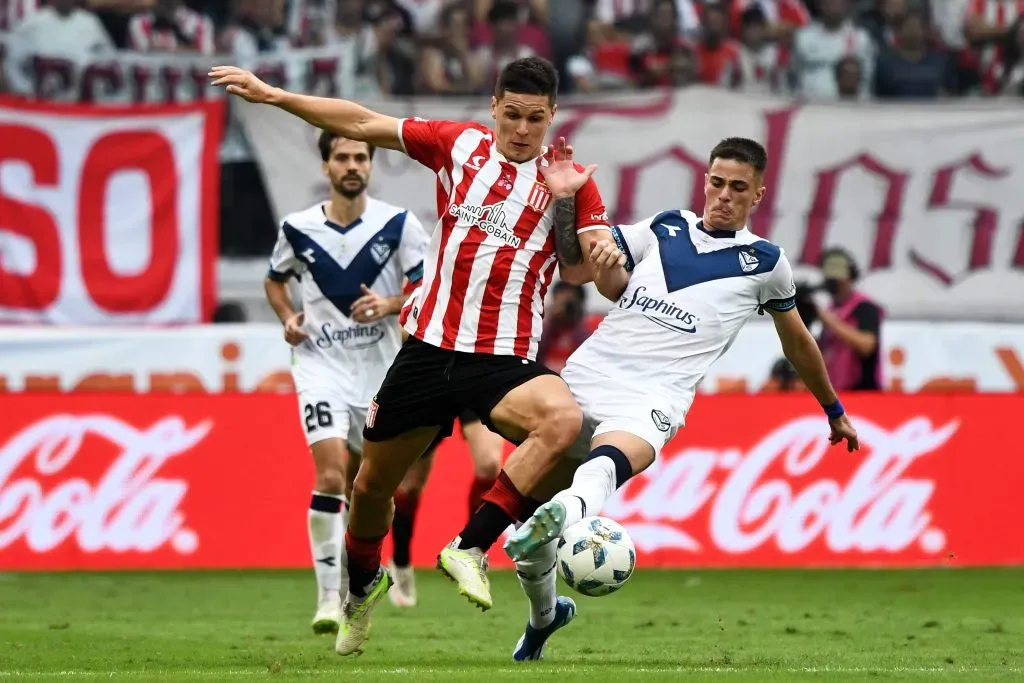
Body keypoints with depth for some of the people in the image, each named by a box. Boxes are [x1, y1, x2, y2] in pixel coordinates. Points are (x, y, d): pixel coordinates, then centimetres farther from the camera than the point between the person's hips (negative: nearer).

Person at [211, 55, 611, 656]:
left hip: (505, 360, -2)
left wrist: (565, 196, -20)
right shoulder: (460, 144, 4)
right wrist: (270, 94, 6)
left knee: (564, 420, -34)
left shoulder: (570, 181, 0)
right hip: (430, 350, 2)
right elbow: (363, 124, 8)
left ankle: (471, 549, -22)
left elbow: (590, 269, -8)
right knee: (374, 482, 12)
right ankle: (364, 582, 45)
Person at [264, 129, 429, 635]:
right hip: (321, 364, -1)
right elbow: (275, 280, 18)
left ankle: (353, 585, 32)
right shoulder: (298, 228, 0)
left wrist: (390, 304, -20)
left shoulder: (399, 224, -5)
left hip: (379, 367, 1)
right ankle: (328, 597, -18)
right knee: (331, 474, -20)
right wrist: (287, 318, -1)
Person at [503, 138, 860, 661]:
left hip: (654, 396, -4)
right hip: (586, 375, 4)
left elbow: (798, 344, 28)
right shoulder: (664, 228, 19)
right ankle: (545, 613, 32)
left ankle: (566, 512, -75)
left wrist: (835, 412, 39)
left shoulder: (764, 263, 13)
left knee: (609, 460, -39)